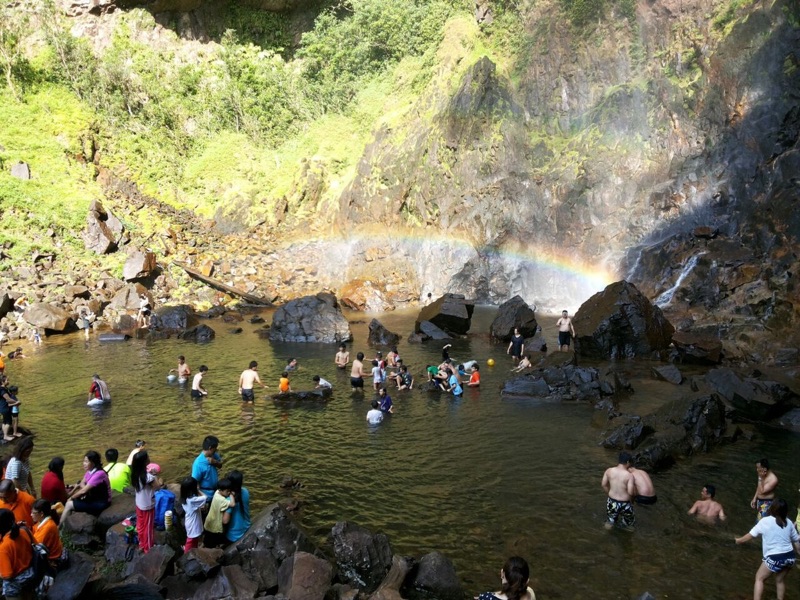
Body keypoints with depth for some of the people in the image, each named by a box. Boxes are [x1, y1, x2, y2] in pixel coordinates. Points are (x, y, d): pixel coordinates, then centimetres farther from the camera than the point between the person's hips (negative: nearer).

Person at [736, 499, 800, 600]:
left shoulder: (765, 521, -6)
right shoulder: (788, 523, 6)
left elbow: (751, 535, 1)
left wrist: (739, 540, 17)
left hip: (774, 558, -5)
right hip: (790, 557, 5)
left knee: (759, 578, 10)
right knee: (780, 580, 26)